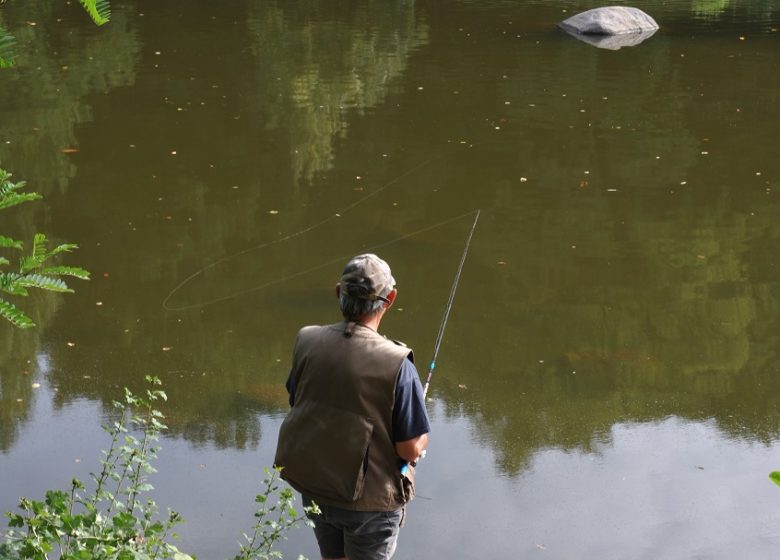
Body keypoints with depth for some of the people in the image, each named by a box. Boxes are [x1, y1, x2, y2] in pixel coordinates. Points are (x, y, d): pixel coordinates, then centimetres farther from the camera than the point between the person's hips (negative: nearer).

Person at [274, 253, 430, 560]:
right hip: (369, 500, -4)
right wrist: (422, 437, 3)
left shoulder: (307, 342, -10)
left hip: (313, 486, 5)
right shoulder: (397, 364, -26)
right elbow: (411, 449, -20)